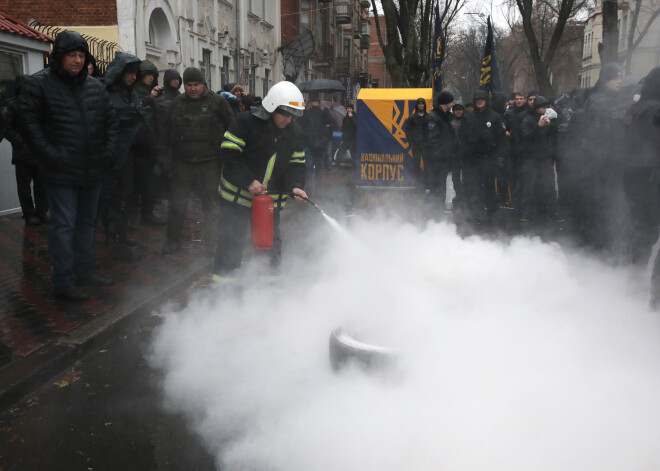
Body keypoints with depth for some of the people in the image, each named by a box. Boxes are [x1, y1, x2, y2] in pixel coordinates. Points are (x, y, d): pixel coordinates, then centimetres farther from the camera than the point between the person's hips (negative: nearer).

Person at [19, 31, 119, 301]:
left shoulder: (95, 87, 9)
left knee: (87, 222, 17)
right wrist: (50, 155, -16)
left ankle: (84, 270, 32)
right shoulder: (39, 84, -6)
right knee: (63, 226, -5)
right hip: (61, 173, -6)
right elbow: (29, 122, -9)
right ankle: (63, 284, 2)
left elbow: (111, 121, 15)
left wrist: (110, 151, 3)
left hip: (93, 170, 6)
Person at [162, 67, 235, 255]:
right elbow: (168, 130, 16)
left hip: (210, 162, -2)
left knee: (212, 204, 4)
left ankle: (212, 243, 16)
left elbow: (231, 128, 1)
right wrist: (169, 155, 9)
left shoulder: (217, 102, 0)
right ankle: (173, 240, 20)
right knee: (177, 203, 7)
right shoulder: (177, 103, 9)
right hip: (182, 162, 3)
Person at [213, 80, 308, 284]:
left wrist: (295, 186, -13)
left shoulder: (293, 132, 2)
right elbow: (229, 155, -17)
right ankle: (223, 277, 16)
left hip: (272, 198, 5)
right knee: (231, 238, 2)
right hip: (238, 194, -5)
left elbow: (297, 163, 6)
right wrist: (248, 181, -22)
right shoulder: (247, 122, -16)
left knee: (271, 240, 13)